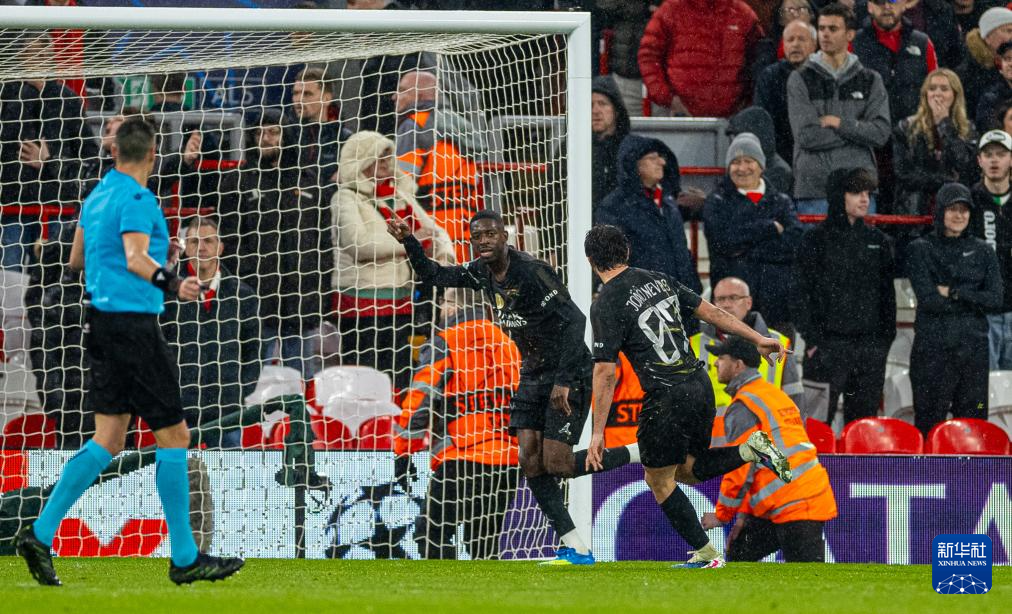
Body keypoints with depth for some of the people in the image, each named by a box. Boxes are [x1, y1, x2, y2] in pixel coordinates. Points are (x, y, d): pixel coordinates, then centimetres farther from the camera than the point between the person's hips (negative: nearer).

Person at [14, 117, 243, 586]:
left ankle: (40, 535, 0)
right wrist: (171, 283, -43)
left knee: (107, 442, 8)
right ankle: (184, 560, 0)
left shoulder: (97, 197, 15)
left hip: (103, 322, 9)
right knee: (173, 436, -3)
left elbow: (77, 259, 27)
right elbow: (135, 258, -27)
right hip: (134, 324, -9)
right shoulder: (136, 199, -12)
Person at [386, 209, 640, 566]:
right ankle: (576, 549, -2)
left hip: (569, 374, -8)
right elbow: (433, 275, 17)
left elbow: (575, 321, -26)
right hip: (533, 374, 8)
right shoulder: (481, 273, 3)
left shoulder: (532, 272, -22)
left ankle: (638, 455, 7)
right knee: (530, 461, -4)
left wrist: (564, 380, -31)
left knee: (556, 464, -14)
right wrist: (408, 242, -1)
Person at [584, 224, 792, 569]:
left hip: (667, 398, -7)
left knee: (659, 480, 11)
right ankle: (752, 450, 4)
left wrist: (598, 433, -10)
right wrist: (758, 339, 24)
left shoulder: (606, 305, -11)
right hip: (700, 385, 7)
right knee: (686, 470, 23)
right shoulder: (658, 279, 9)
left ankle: (706, 554, 11)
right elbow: (710, 311, 14)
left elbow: (605, 373, -14)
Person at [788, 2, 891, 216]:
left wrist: (840, 124, -8)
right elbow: (807, 135, -8)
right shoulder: (800, 79, 4)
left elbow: (881, 133, -1)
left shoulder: (870, 80, 10)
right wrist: (856, 131, -4)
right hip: (814, 189, -2)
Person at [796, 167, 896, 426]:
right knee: (819, 418, -9)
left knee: (864, 415, 5)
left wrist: (886, 336, 7)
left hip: (871, 344, 4)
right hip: (829, 342, -4)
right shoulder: (816, 239, 1)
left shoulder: (878, 241, 14)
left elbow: (887, 293, 16)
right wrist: (812, 339, -11)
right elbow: (805, 293, -3)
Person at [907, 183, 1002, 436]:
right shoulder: (922, 249, 2)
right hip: (932, 347, -3)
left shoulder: (982, 251, 10)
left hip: (973, 347, 3)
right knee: (928, 424, -3)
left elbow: (994, 300, -1)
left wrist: (953, 293, -9)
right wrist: (972, 300, -6)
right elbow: (928, 299, -10)